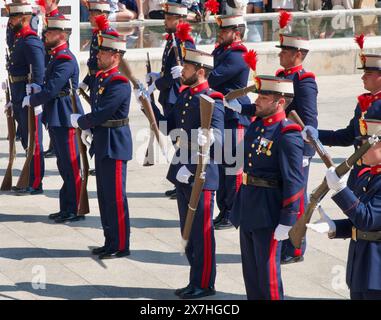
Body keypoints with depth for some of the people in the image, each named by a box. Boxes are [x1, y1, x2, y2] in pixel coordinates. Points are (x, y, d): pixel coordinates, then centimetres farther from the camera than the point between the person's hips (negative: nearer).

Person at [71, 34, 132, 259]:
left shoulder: (119, 83, -18)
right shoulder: (101, 78, 11)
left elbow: (101, 113, -22)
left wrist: (79, 122, -7)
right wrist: (88, 129, 4)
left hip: (115, 146, -10)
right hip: (102, 144, 10)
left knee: (116, 198, -4)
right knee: (104, 196, 14)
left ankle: (121, 246, 3)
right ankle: (110, 242, 23)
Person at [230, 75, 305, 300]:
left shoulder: (288, 136, -17)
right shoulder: (256, 125, 9)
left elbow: (294, 182, -19)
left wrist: (287, 222, -20)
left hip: (269, 214, -9)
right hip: (248, 209, 9)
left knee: (267, 272, 0)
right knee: (250, 271, 17)